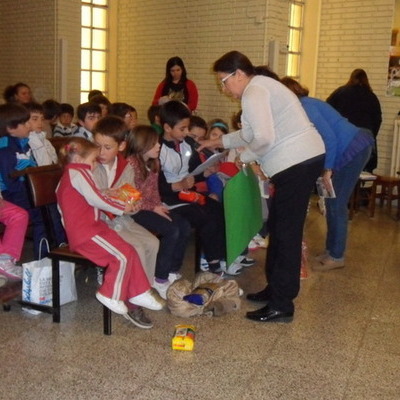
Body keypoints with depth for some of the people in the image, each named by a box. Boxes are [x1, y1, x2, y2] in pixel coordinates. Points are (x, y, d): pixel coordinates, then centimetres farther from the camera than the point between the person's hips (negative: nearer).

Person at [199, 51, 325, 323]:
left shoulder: (254, 92, -12)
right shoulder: (261, 85, 21)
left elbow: (263, 138, -24)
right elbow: (251, 133, 29)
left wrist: (245, 156, -6)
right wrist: (218, 142, 29)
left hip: (297, 163, -11)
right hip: (305, 160, 11)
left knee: (286, 231, -7)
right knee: (278, 227, 16)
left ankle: (281, 306, 0)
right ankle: (275, 289, 27)